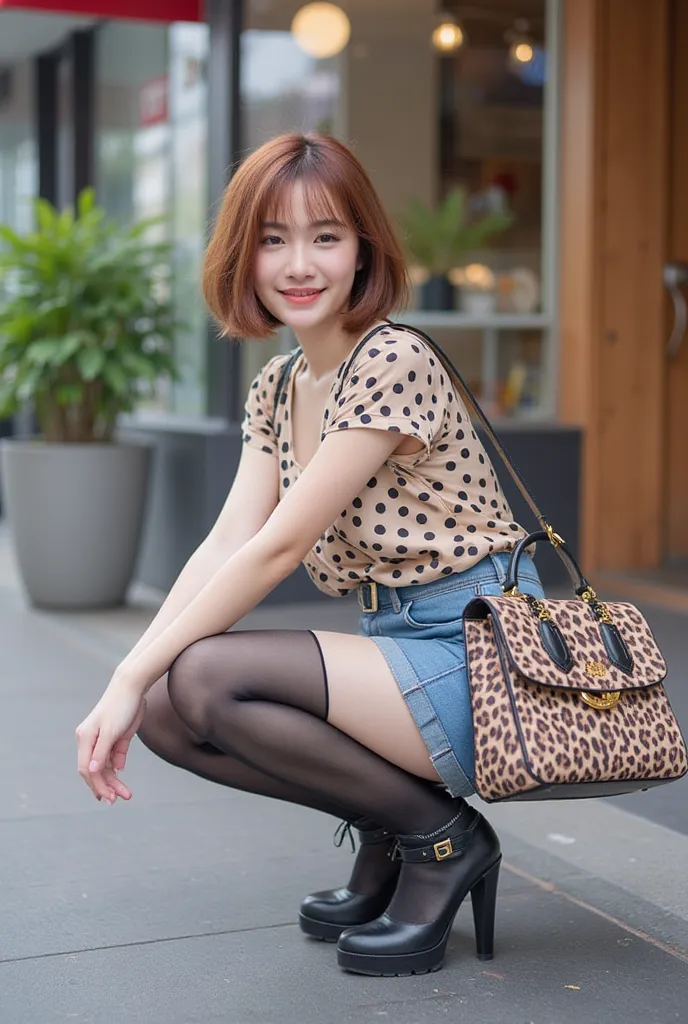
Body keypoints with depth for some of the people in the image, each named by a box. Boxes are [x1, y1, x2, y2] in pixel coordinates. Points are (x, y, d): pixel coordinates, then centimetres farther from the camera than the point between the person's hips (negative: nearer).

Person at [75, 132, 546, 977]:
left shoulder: (392, 363, -16)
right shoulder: (277, 387, 10)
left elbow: (278, 548, -18)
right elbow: (227, 542, 0)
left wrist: (138, 675, -16)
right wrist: (131, 684, -13)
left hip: (478, 655, -8)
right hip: (398, 645, 8)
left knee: (209, 679, -23)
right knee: (166, 711, -7)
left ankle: (441, 835, -5)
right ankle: (386, 841, 9)